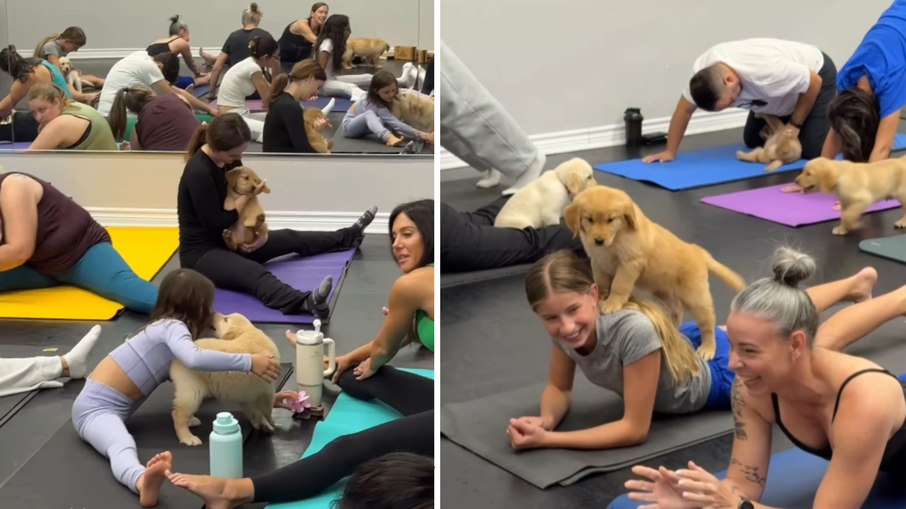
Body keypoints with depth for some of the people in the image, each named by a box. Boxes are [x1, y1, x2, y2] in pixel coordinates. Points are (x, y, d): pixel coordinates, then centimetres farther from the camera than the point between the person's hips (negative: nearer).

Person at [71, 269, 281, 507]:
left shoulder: (171, 330, 16)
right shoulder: (172, 326, -12)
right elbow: (194, 359, -33)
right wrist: (248, 362, -30)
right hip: (96, 407, -15)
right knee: (123, 446, -37)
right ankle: (142, 482, -65)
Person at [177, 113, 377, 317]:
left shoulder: (228, 160, 1)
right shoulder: (199, 173, -25)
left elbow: (247, 203, 11)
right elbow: (216, 224, -23)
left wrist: (262, 232, -5)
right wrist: (248, 194, -17)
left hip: (227, 241, 9)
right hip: (200, 253, -9)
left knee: (291, 238, 18)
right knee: (256, 274, -37)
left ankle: (348, 236, 37)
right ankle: (305, 302, -64)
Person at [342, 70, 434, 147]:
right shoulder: (376, 105, -37)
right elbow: (395, 124, -46)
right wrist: (420, 135, -54)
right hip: (350, 125, -11)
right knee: (369, 113, -40)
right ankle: (389, 138, -64)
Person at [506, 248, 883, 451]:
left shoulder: (633, 330, -47)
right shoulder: (567, 324, -28)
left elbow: (634, 429, -39)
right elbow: (559, 388, -11)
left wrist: (548, 440, -44)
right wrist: (546, 420, -33)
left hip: (720, 377, -6)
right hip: (690, 343, 6)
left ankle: (859, 284, 49)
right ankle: (854, 283, 56)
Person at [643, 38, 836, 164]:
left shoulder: (765, 73, -44)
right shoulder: (701, 72, -27)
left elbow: (814, 83, -30)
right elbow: (684, 110, -15)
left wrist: (794, 125, -18)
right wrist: (670, 151, -16)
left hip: (817, 73, -6)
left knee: (811, 150, -14)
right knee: (753, 141, 6)